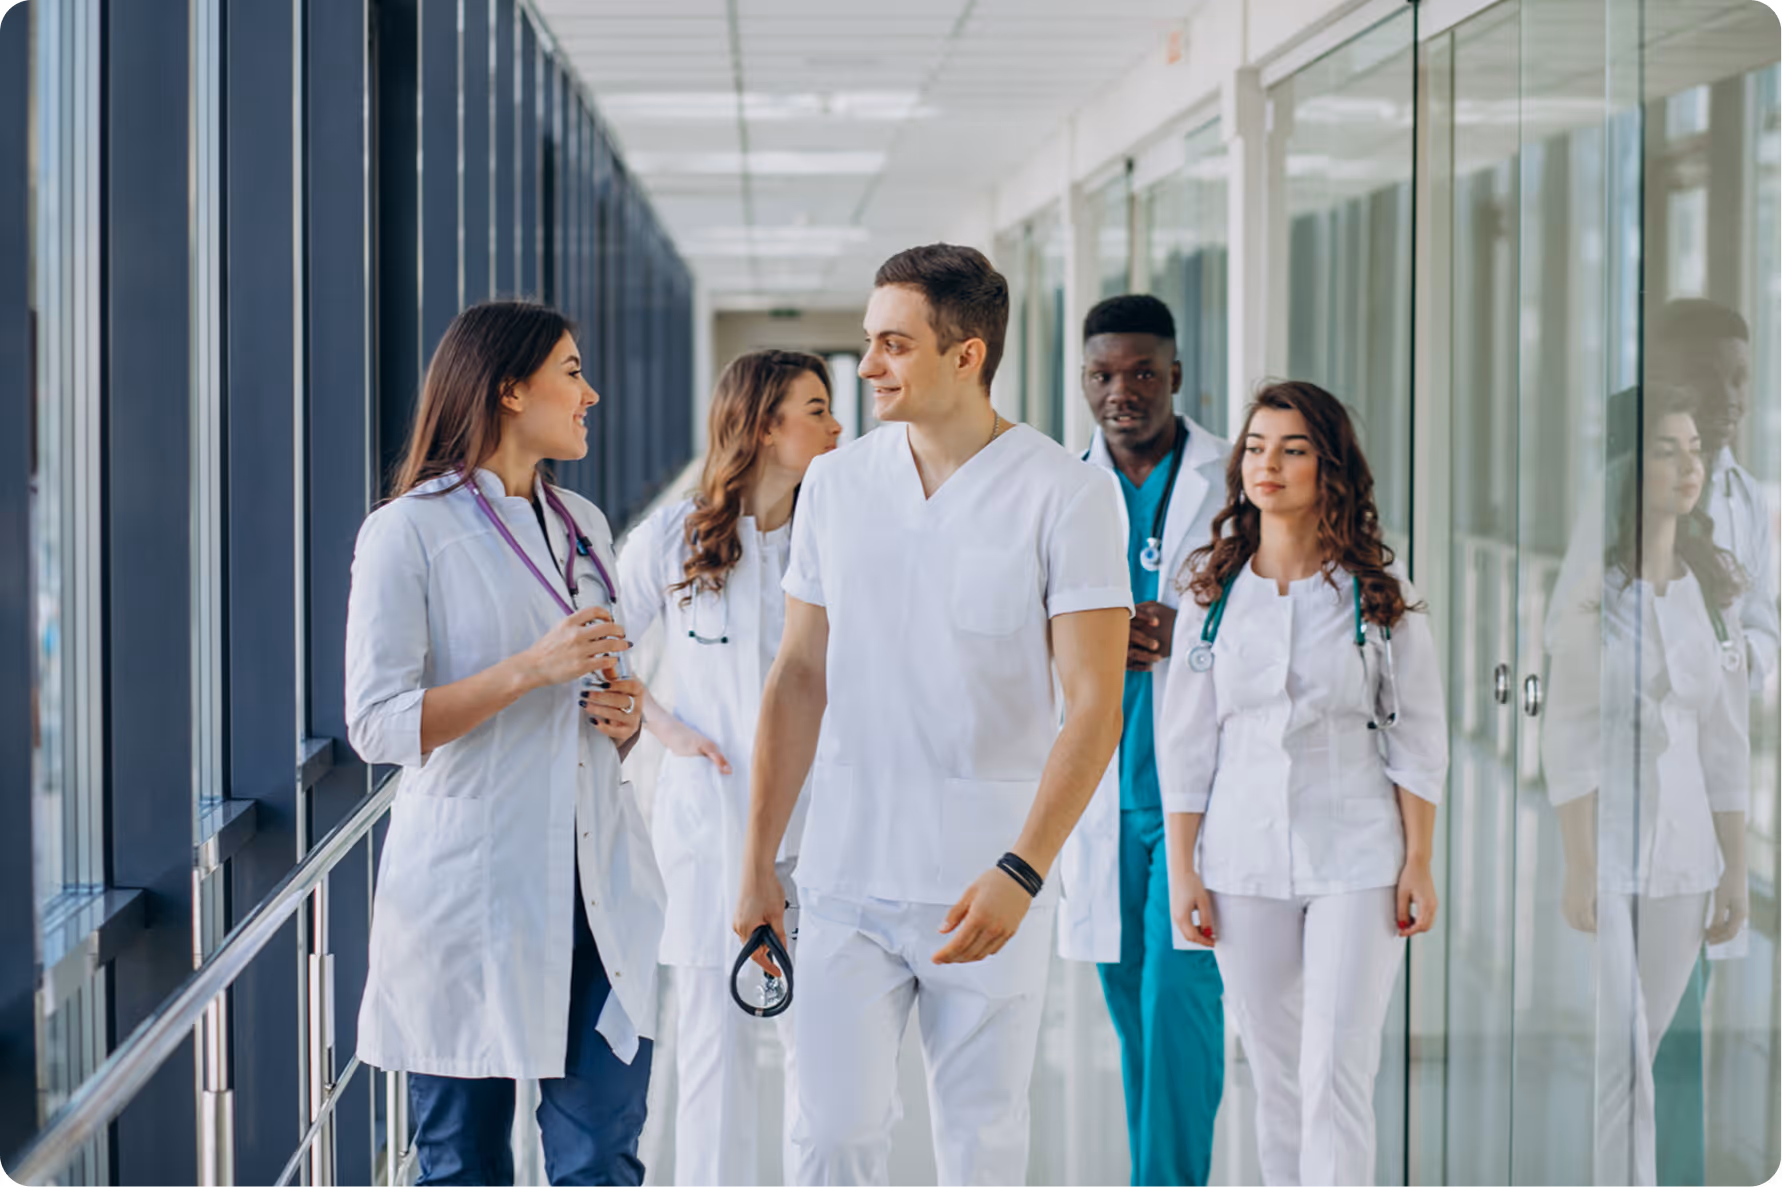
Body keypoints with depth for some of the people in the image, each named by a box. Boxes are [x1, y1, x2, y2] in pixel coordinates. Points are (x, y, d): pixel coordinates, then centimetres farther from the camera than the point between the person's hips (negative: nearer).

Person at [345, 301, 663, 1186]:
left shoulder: (583, 526, 15)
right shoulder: (409, 533, -5)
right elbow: (377, 725, -12)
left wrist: (624, 712, 4)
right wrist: (532, 670, -18)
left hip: (599, 882, 5)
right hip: (472, 888, -5)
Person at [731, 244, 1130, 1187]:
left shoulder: (1065, 496, -7)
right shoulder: (836, 482, 6)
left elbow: (1093, 707, -10)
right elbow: (800, 677, 11)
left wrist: (1020, 873, -20)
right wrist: (757, 859, 8)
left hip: (989, 887, -3)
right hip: (848, 879, 3)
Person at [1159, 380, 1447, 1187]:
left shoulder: (1379, 593, 1)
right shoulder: (1212, 591, 6)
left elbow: (1417, 736, 3)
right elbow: (1184, 739, 7)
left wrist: (1419, 863, -2)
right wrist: (1181, 870, 2)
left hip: (1354, 856, -2)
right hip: (1243, 858, 2)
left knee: (1337, 1077, -8)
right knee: (1275, 1076, 7)